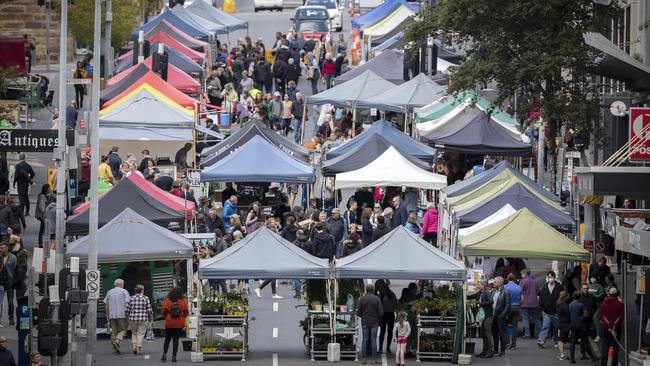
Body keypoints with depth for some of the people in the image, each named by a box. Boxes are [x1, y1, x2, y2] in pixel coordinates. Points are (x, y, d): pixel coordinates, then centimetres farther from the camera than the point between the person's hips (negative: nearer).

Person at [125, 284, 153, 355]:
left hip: (133, 319, 2)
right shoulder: (146, 298, -3)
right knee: (140, 334, 4)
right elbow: (149, 310, -3)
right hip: (143, 319, -2)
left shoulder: (131, 298, 1)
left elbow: (127, 310, 1)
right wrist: (151, 318, 12)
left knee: (134, 333, 17)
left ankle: (134, 348, 7)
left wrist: (128, 317, 17)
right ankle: (138, 349, 0)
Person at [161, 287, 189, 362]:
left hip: (169, 323, 0)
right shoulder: (183, 301, -3)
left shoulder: (167, 301, -5)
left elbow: (163, 311, -7)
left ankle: (164, 355, 3)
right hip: (179, 324, 0)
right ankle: (174, 356, 1)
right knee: (176, 340, 4)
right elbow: (186, 311, -2)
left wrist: (165, 317, 14)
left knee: (167, 339, 11)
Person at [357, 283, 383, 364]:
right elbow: (381, 312, -6)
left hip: (365, 322, 1)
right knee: (373, 340, 3)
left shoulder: (362, 299, -4)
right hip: (374, 322, -1)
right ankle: (374, 359, 1)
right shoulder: (377, 299, -6)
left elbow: (358, 312, -3)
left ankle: (364, 358, 2)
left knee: (364, 339, 5)